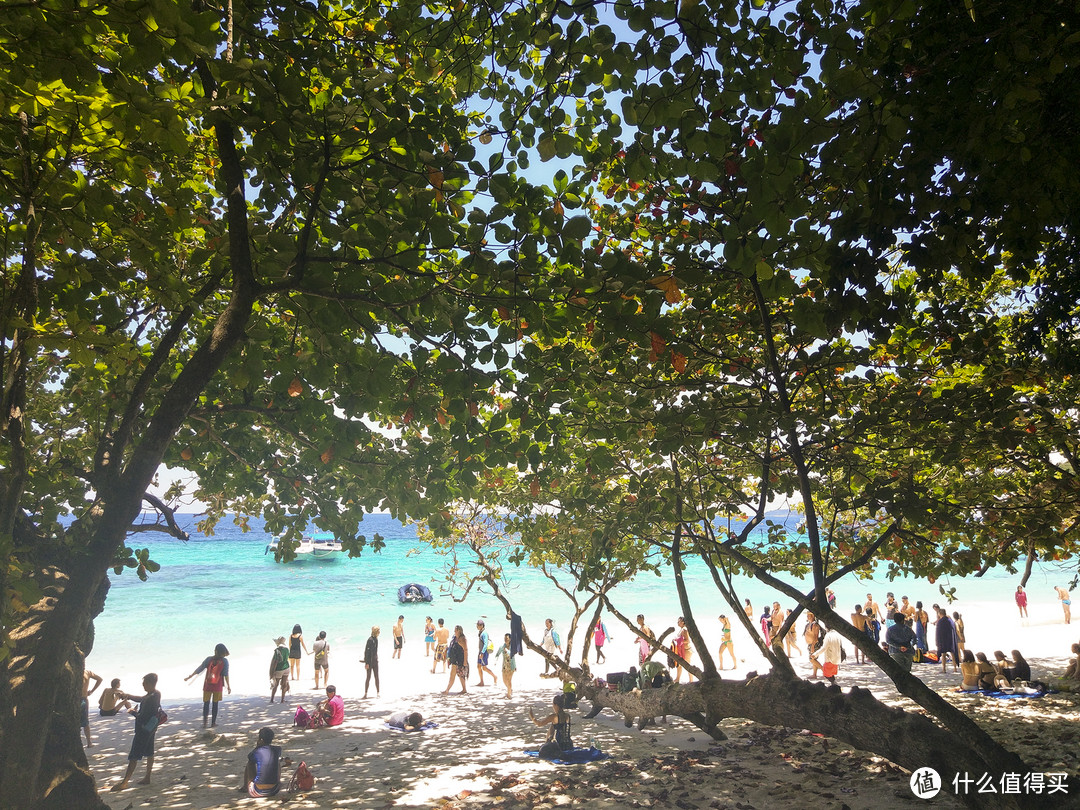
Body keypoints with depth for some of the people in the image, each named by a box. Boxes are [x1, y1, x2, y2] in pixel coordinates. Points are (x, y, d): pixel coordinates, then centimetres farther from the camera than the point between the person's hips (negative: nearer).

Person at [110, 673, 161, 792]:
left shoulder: (150, 699, -27)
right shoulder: (156, 694, 2)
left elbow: (141, 717, -20)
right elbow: (141, 699, 16)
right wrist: (128, 696, 6)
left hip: (143, 729, -9)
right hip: (150, 728, 9)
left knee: (133, 756, -2)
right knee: (149, 753, 16)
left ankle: (124, 782, 4)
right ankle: (147, 778, 24)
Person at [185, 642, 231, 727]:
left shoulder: (209, 659, -1)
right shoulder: (224, 661, -5)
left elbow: (199, 669, -1)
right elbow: (226, 674, -8)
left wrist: (189, 677, 9)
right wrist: (228, 686, -3)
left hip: (207, 685, 1)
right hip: (218, 686, -1)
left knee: (206, 703, 7)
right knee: (215, 704, 8)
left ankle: (204, 722, 0)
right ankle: (213, 722, 10)